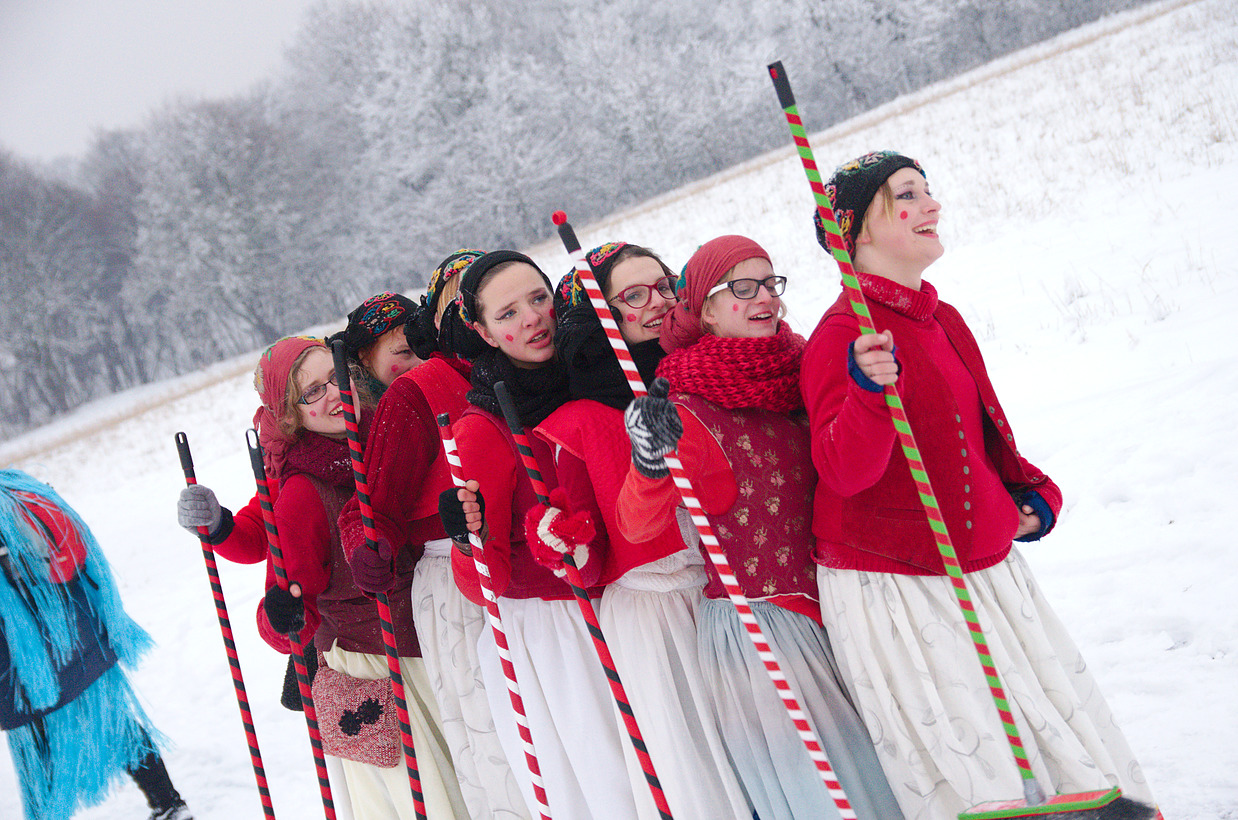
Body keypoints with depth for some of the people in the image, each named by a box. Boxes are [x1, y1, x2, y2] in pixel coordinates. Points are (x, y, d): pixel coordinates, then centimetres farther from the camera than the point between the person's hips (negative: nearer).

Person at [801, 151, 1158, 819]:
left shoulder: (943, 322, 12)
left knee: (1080, 762, 13)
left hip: (986, 574, 8)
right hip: (892, 588, -8)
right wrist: (869, 393, -39)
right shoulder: (842, 335, -14)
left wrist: (1031, 492, 10)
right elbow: (843, 472, -23)